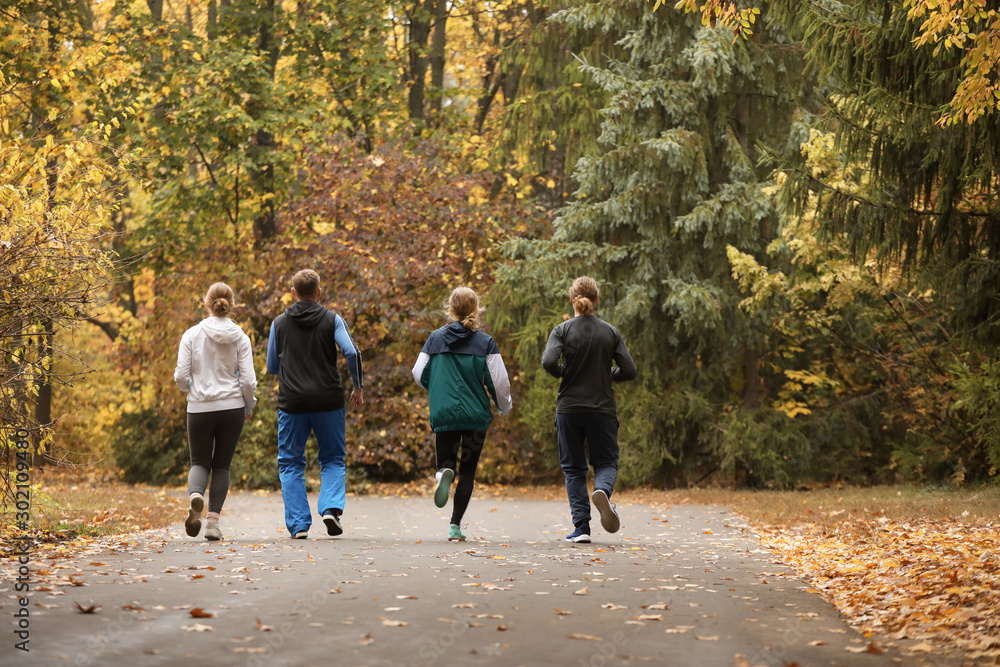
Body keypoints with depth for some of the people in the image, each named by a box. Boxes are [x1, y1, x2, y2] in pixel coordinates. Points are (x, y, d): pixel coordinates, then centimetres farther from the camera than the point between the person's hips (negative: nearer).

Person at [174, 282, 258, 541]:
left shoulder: (192, 335, -4)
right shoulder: (240, 338, -3)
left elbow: (180, 376, -6)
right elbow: (248, 380, -6)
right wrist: (249, 407, 11)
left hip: (199, 408, 0)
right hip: (231, 408, 0)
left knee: (200, 462, 12)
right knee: (222, 465, 12)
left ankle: (195, 497, -21)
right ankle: (213, 520, 3)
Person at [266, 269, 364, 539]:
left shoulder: (279, 323, 7)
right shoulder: (332, 320, 1)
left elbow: (272, 367, 12)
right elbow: (352, 353, -11)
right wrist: (358, 388, 0)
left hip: (292, 402, 1)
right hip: (328, 401, 0)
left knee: (290, 464, 9)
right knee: (333, 459, 13)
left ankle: (298, 524, 0)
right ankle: (331, 508, -10)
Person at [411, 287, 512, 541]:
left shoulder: (435, 338, 2)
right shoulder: (485, 342, -3)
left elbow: (419, 375, 5)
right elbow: (499, 381, -5)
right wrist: (505, 406, 15)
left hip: (443, 414, 1)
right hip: (476, 415, -1)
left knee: (446, 463, 13)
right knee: (468, 470, 11)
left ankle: (444, 473, -25)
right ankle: (455, 525, 3)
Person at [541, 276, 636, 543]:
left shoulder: (562, 330, -4)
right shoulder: (610, 332, 1)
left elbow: (548, 362, -19)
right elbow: (629, 370, -2)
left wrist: (563, 373, 1)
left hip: (569, 409, -1)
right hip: (602, 409, 1)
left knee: (573, 468, 10)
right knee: (606, 462, 12)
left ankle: (581, 526, 0)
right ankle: (602, 491, -22)